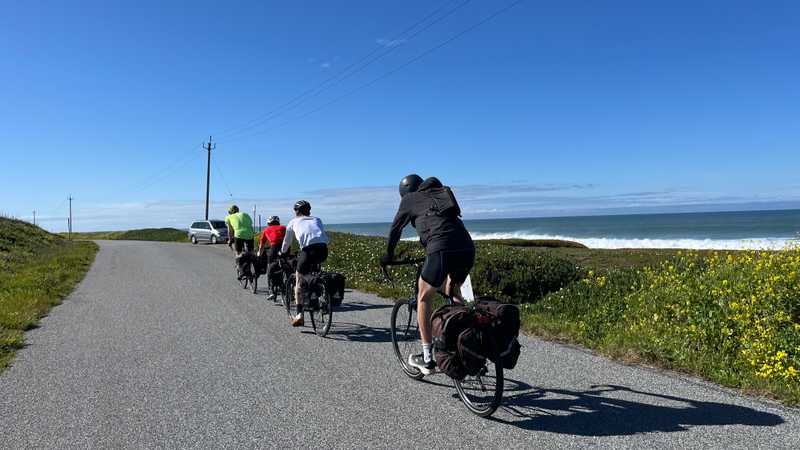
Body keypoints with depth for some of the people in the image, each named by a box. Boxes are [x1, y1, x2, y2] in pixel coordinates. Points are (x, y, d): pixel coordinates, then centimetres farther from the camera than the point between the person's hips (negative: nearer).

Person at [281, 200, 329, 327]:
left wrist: (282, 253, 50)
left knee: (299, 280, 12)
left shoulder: (293, 222, 25)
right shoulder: (317, 220, 31)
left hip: (308, 249, -3)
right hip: (323, 250, 3)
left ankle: (299, 314, 4)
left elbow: (287, 242, 32)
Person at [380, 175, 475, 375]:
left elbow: (395, 229, 25)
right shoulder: (441, 194, 33)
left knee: (424, 298, 13)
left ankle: (427, 358, 15)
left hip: (442, 250, -6)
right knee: (452, 292, 30)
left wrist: (388, 255, 40)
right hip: (468, 249, 6)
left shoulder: (409, 199, 17)